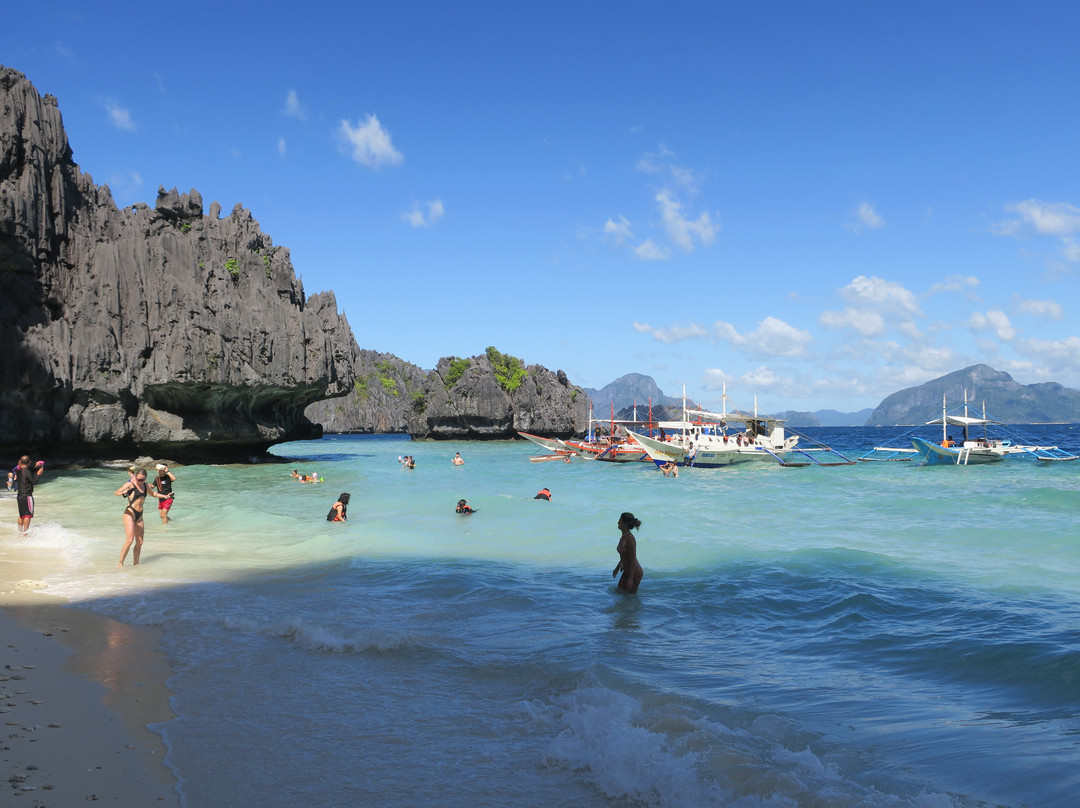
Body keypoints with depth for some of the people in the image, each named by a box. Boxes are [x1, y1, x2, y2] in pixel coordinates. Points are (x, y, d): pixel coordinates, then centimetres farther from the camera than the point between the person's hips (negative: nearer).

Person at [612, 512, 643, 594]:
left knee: (631, 595, 5)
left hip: (634, 572, -9)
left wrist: (630, 578, -24)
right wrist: (617, 568, 24)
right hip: (627, 570, 9)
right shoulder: (623, 536, 2)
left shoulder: (630, 539, -26)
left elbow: (633, 560, -24)